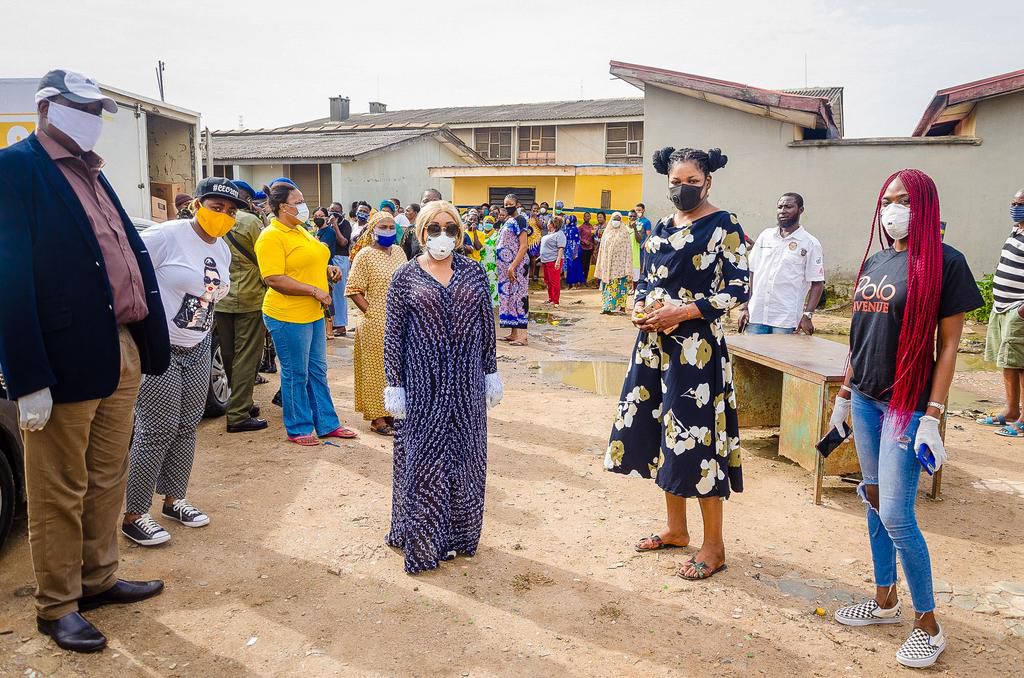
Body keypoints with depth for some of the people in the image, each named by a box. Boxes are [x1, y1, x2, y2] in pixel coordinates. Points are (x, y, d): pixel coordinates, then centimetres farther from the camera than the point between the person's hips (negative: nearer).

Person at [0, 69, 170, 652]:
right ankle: (57, 606, 21)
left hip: (122, 352, 8)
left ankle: (100, 579, 33)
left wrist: (148, 341, 12)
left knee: (108, 480, 18)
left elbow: (133, 256, 18)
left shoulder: (93, 175, 18)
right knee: (60, 491, 6)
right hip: (67, 361, -8)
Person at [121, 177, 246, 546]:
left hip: (198, 350, 8)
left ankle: (173, 499, 29)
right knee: (156, 432, -5)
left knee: (186, 428, 13)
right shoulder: (167, 235, -17)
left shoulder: (222, 250, 9)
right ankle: (133, 516, 9)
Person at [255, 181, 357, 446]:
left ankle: (327, 423, 25)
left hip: (314, 314, 9)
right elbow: (274, 279, -23)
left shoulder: (300, 231, 12)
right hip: (288, 316, -9)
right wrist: (315, 290, -22)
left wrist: (328, 268, 9)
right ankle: (298, 429, 18)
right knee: (296, 374, 4)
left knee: (317, 371, 15)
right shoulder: (271, 237, -16)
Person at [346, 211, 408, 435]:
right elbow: (354, 290, -11)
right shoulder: (365, 255, -8)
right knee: (377, 368, 2)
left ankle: (391, 411, 25)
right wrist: (370, 312, -14)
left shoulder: (399, 252, 9)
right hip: (376, 324, -6)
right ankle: (377, 418, 10)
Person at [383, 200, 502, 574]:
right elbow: (393, 335, -3)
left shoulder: (473, 273, 4)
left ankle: (459, 534, 29)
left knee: (465, 457, 11)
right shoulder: (406, 276, -3)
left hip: (466, 387, 3)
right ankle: (422, 542, 20)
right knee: (423, 460, 4)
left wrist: (491, 372, 8)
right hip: (423, 388, -3)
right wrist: (393, 385, -5)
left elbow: (486, 327, 9)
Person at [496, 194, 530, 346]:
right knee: (508, 296, 10)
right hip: (505, 266, 9)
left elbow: (523, 246, -17)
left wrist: (513, 266, -23)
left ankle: (521, 336, -6)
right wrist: (504, 267, 13)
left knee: (517, 296, -8)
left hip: (515, 266, -9)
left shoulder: (519, 220, -10)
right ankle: (514, 333, 16)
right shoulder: (507, 221, 16)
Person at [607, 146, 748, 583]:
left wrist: (682, 312, -19)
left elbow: (738, 289, -11)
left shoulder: (724, 227, -6)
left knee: (696, 437, -4)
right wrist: (640, 309, -3)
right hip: (655, 343, 7)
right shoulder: (662, 228, 13)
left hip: (696, 347, -7)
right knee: (660, 429, 12)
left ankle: (714, 546, 11)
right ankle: (676, 529, 29)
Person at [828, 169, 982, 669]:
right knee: (874, 501, 14)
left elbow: (949, 344, -10)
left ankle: (928, 625, 12)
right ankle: (885, 601, 30)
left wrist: (932, 416, -15)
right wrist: (844, 394, 15)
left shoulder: (944, 262, -8)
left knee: (896, 515, -7)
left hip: (908, 403, -6)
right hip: (865, 398, 7)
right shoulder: (874, 262, 10)